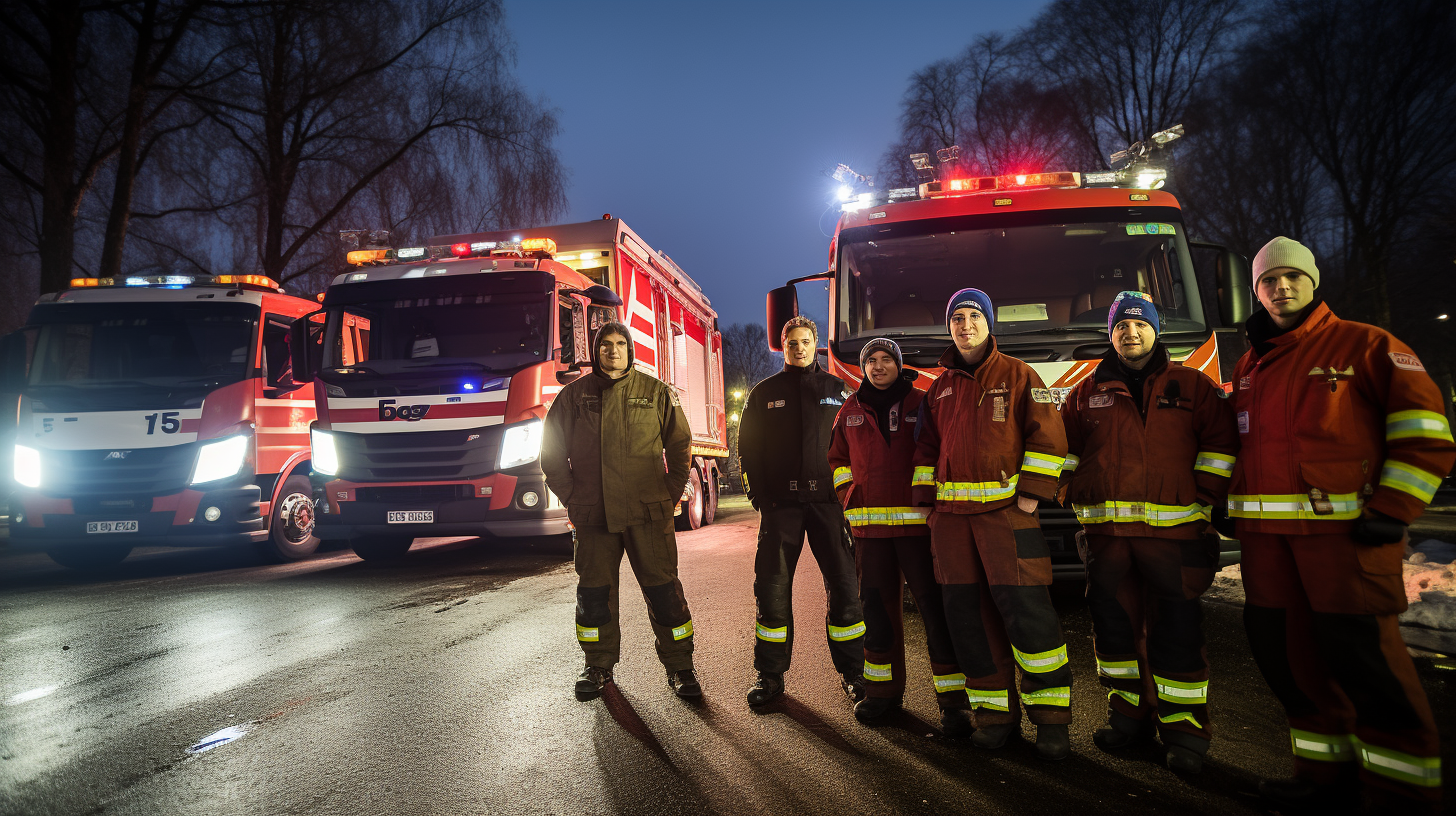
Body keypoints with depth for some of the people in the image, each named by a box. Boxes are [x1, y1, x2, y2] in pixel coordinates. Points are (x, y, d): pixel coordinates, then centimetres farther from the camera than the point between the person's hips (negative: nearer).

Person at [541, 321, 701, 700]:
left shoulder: (656, 392, 5)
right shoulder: (574, 395, 7)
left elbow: (680, 444, 10)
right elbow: (552, 450, 11)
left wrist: (671, 494, 3)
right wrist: (571, 496, 5)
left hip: (647, 512, -1)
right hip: (591, 513, 2)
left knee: (662, 589, 0)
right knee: (594, 591, 9)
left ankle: (679, 666, 11)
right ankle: (598, 666, 25)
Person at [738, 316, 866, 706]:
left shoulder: (837, 390, 10)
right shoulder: (764, 393, 10)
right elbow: (747, 449, 9)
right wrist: (760, 497, -2)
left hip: (828, 501, 0)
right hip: (780, 503, 0)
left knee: (844, 586, -1)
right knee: (772, 589, 0)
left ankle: (852, 672, 13)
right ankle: (770, 675, 12)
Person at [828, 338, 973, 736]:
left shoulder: (921, 404, 4)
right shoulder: (850, 412, 13)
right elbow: (838, 459, 21)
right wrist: (853, 501, 9)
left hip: (917, 521, -3)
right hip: (869, 524, 3)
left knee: (935, 607, -5)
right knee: (877, 607, 9)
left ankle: (953, 699, 1)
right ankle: (883, 689, 22)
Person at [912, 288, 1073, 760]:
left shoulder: (1017, 375, 3)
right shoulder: (940, 388, 17)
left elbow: (1048, 435, -2)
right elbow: (927, 448, 20)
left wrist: (1032, 493, -10)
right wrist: (926, 499, 11)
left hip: (1005, 509, -5)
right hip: (952, 513, 5)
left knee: (1026, 611, -9)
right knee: (968, 615, 4)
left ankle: (1051, 717, 4)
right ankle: (997, 712, 15)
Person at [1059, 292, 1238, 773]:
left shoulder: (1192, 385, 8)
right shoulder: (1088, 393, 13)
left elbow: (1220, 442, 5)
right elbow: (1063, 446, 18)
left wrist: (1205, 499, -2)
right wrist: (1080, 495, 10)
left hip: (1174, 530, -3)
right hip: (1106, 532, 3)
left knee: (1176, 630, -2)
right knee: (1114, 625, 8)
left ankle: (1183, 729, 10)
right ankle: (1131, 716, 23)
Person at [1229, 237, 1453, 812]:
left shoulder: (1364, 346, 2)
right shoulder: (1249, 366, 18)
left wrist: (1392, 511, -11)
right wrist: (1221, 503, 16)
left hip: (1344, 527, -6)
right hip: (1266, 531, 6)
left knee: (1360, 650, -5)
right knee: (1282, 648, 8)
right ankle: (1324, 769, 22)